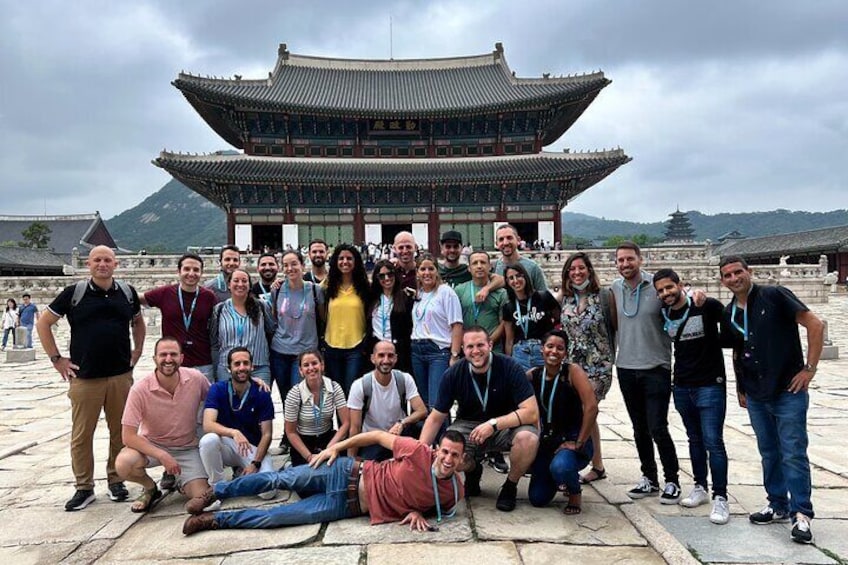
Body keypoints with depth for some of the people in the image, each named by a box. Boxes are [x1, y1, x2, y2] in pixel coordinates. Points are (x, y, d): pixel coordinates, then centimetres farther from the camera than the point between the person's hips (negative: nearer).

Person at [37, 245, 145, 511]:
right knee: (82, 434, 4)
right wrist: (56, 359, 1)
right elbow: (43, 323, 5)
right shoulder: (74, 293, -2)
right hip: (85, 377, -2)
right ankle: (84, 487, 17)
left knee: (120, 431, 9)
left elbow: (138, 321, 23)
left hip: (121, 376, 2)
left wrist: (137, 350, 12)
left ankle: (116, 480, 24)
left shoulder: (127, 292, 7)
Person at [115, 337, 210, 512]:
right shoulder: (140, 390, -21)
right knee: (124, 464, -32)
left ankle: (180, 480, 22)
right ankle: (150, 489, 3)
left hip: (187, 448, 1)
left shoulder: (196, 379, -15)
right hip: (152, 445, -1)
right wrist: (162, 456, -30)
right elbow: (128, 436, -21)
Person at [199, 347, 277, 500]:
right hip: (226, 444, 0)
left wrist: (255, 463, -18)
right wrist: (233, 432, -39)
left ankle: (243, 474, 12)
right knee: (208, 440, -35)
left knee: (268, 491, -23)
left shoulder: (262, 394, -6)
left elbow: (266, 434, -5)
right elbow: (208, 425, -21)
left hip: (253, 447, 0)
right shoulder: (217, 390, -7)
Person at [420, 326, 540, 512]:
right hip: (469, 426, 2)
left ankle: (510, 486, -2)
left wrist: (493, 424, -33)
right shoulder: (453, 375, -11)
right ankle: (472, 472, 10)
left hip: (507, 425, -2)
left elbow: (531, 412, -22)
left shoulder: (510, 368, -18)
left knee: (528, 438, -35)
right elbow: (436, 418, -4)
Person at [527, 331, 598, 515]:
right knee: (537, 499, 1)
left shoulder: (573, 371, -14)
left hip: (572, 440, -4)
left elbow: (591, 407, -23)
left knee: (560, 467, -37)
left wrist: (579, 443, -20)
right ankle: (560, 479, 33)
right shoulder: (533, 375, -2)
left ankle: (575, 492, -1)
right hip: (547, 441, 5)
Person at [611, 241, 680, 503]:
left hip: (656, 368, -4)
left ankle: (672, 482, 14)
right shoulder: (614, 288, 4)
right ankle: (649, 479, 27)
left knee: (658, 428, -3)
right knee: (640, 429, 13)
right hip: (626, 368, 4)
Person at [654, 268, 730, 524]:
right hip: (682, 387, 5)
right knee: (695, 440, 15)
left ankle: (720, 498, 2)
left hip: (710, 385, -5)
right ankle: (700, 488, 27)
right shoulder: (664, 316, 3)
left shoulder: (707, 307, -11)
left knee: (713, 442, -6)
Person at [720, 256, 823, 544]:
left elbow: (815, 325, -10)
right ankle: (778, 505, 27)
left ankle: (801, 514, 8)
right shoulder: (729, 313, 8)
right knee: (769, 453, 14)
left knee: (793, 454, -2)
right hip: (756, 396, 6)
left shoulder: (775, 296, -9)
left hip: (788, 391, -6)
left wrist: (809, 368, -13)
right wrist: (740, 387, 16)